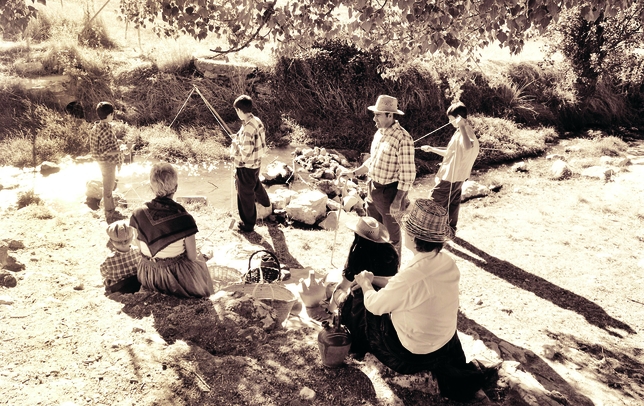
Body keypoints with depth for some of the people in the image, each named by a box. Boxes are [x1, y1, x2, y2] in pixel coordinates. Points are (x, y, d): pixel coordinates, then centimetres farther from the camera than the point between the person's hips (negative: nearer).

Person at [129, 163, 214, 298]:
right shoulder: (184, 219, -26)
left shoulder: (138, 214, -15)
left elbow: (141, 249, -1)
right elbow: (192, 257, -16)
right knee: (201, 264, 30)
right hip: (177, 278, -4)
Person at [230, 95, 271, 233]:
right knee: (255, 183, 37)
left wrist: (235, 143, -13)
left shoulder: (247, 128, -30)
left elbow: (245, 153, -29)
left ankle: (248, 224, 24)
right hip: (256, 163, 9)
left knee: (245, 195, 8)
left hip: (246, 166, -9)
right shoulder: (257, 121, -3)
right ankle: (265, 201, 64)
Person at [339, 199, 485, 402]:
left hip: (413, 353, -7)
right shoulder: (445, 261, -12)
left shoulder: (414, 275, -37)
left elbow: (374, 305, -20)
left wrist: (364, 283, 0)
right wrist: (374, 279, 5)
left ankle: (360, 346, 38)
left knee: (356, 304, 9)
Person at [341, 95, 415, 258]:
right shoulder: (379, 133, 5)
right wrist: (354, 172, 12)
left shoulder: (403, 138, -21)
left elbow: (407, 174, -22)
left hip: (390, 193, -8)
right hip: (373, 189, 8)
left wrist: (398, 200, -23)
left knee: (392, 235, 11)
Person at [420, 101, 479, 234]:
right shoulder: (461, 131, 9)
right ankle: (451, 228, 33)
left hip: (450, 176, -10)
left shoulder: (465, 131, -24)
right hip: (456, 176, 10)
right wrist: (431, 149, 11)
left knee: (434, 201, 3)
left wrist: (461, 125, -47)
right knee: (452, 202, 20)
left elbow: (467, 146, -50)